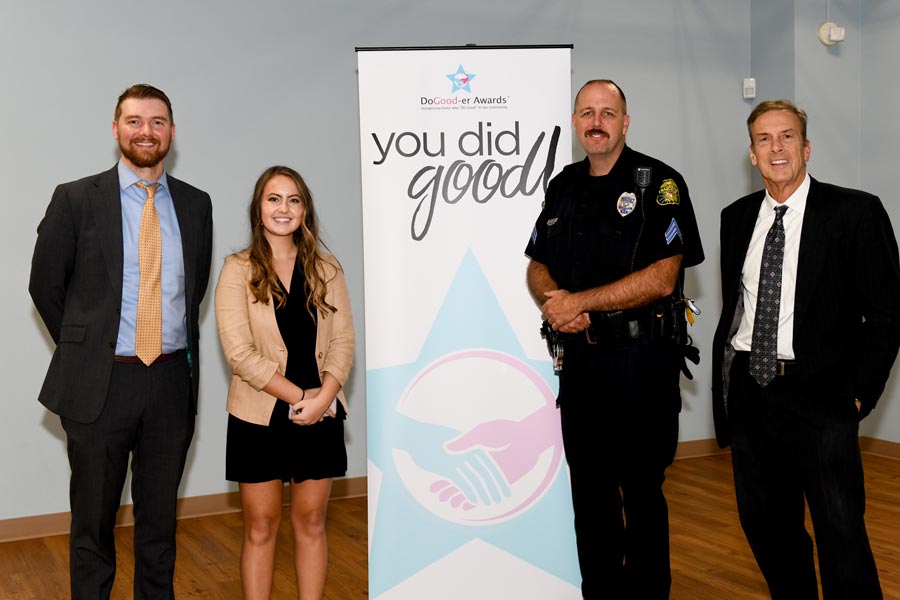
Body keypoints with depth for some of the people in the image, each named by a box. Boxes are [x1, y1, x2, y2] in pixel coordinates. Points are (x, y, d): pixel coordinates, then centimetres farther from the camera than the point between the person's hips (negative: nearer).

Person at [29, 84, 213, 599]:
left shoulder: (196, 204, 6)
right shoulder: (77, 199, -3)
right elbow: (45, 286, 3)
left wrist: (180, 349, 11)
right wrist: (85, 350, 6)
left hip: (173, 380, 3)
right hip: (100, 383, -2)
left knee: (160, 516, 15)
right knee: (94, 520, 10)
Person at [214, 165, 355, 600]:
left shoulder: (326, 270, 6)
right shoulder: (238, 270, -4)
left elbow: (343, 340, 2)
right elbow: (240, 352, -12)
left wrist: (323, 397, -14)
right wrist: (299, 397, -15)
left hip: (320, 416, 3)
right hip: (261, 417, -2)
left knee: (310, 522, 11)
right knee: (260, 526, 7)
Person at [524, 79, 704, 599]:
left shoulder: (659, 183, -7)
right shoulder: (563, 187, 12)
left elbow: (661, 278, -17)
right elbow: (537, 266, 14)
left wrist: (580, 301, -16)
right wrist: (554, 303, -8)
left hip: (641, 365, -6)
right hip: (578, 358, 6)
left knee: (642, 494, 4)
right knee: (589, 492, 14)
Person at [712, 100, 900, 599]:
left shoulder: (855, 212, -5)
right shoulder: (736, 217, 10)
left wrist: (859, 394, -9)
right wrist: (724, 375, 10)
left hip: (819, 395, -5)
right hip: (747, 390, 5)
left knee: (841, 536, -5)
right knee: (763, 523, 13)